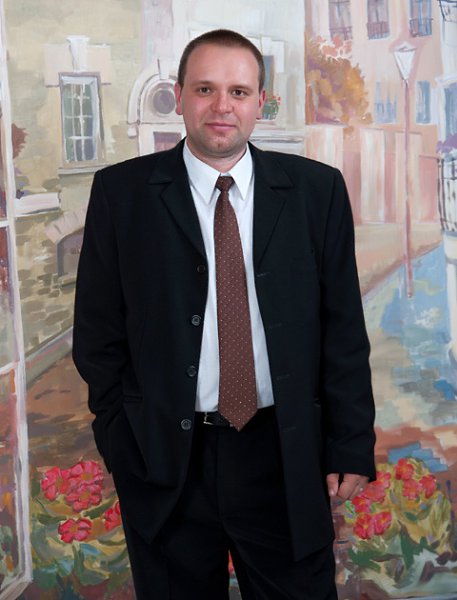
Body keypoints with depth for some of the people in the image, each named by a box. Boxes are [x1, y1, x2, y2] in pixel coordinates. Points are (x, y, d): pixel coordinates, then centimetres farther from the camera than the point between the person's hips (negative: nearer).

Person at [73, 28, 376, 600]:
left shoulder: (317, 189, 0)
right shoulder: (120, 193, -2)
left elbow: (344, 327, 1)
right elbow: (98, 332, 1)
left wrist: (351, 445, 0)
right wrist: (125, 447, -1)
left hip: (288, 457, 1)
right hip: (166, 460, 0)